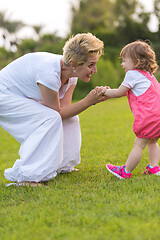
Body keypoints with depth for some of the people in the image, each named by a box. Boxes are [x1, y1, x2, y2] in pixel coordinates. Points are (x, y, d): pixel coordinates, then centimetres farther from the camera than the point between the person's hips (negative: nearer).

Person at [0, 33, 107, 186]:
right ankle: (24, 175, -23)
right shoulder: (49, 73, -35)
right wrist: (89, 101, -29)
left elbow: (65, 108, -10)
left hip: (24, 97, 9)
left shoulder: (71, 74, -8)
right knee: (51, 119, -26)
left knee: (70, 118, 1)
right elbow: (57, 112, -24)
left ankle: (59, 165, 17)